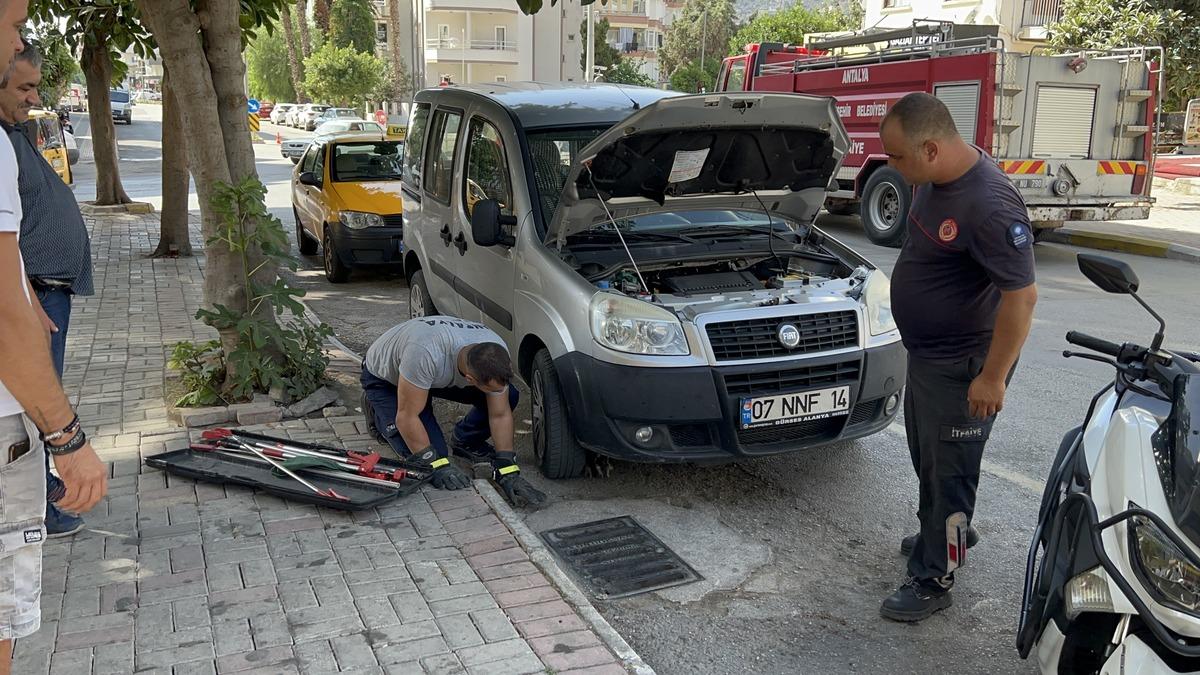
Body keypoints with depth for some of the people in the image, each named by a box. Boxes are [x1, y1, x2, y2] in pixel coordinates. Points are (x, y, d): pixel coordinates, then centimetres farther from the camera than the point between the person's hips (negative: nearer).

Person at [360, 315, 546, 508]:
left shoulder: (496, 354, -29)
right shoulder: (427, 354, -46)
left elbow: (501, 415, -17)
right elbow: (407, 416, -35)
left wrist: (508, 472, -23)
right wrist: (436, 465, -31)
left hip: (438, 374, 4)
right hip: (383, 376, -4)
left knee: (508, 397, -15)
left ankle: (465, 442, 10)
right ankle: (378, 411, 8)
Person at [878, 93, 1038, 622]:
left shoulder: (988, 205, -30)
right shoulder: (935, 181, -1)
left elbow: (1022, 294, -28)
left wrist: (993, 376, -24)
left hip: (961, 369, -9)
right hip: (927, 354, 9)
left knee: (948, 471, 5)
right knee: (927, 457, 25)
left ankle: (933, 580, 19)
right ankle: (945, 534, 47)